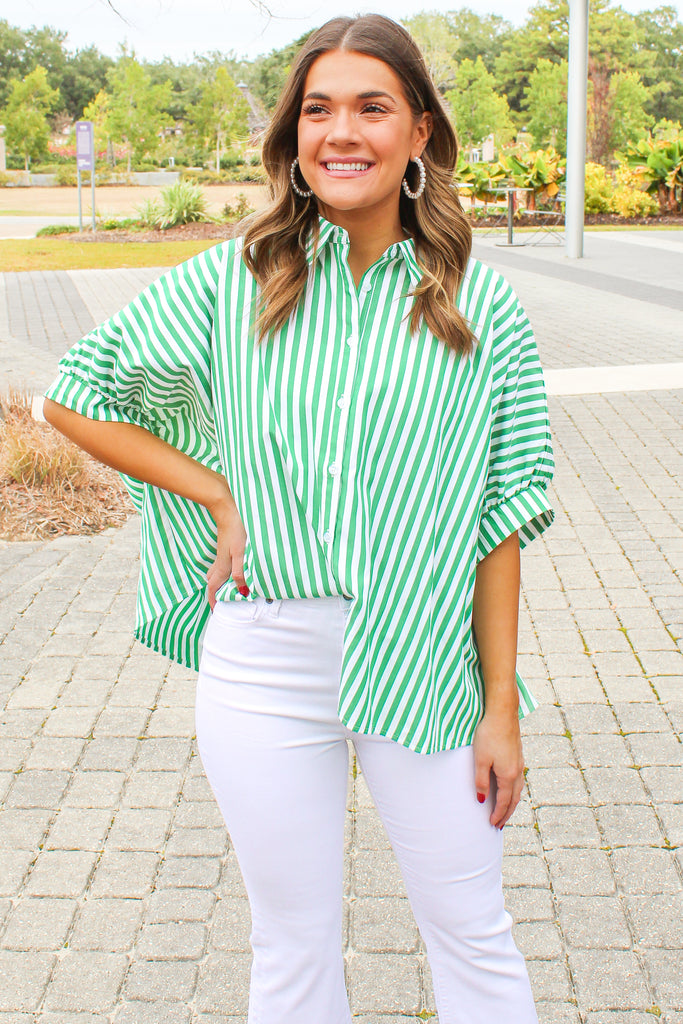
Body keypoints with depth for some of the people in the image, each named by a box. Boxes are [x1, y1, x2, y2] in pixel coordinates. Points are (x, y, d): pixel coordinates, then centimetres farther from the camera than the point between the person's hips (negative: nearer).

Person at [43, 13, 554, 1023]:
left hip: (425, 664, 0)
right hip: (264, 665, 1)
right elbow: (73, 394, 6)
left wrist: (501, 707, -2)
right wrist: (216, 494, -3)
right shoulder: (234, 280, -1)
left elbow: (499, 520, -1)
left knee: (474, 938, 14)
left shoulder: (482, 307, -2)